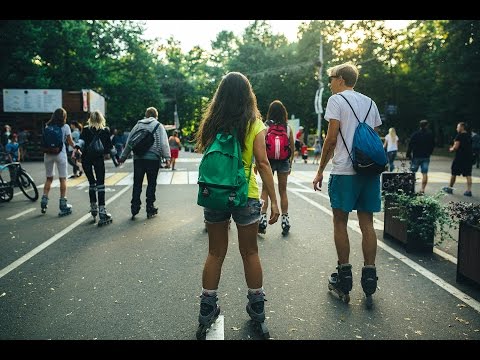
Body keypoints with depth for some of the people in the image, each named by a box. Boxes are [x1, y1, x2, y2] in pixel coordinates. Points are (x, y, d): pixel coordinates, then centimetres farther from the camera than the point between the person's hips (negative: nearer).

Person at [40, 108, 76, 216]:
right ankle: (63, 204, 1)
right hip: (60, 153, -3)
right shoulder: (65, 127, -2)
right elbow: (70, 142, 1)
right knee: (63, 179, 2)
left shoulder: (48, 126, 7)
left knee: (49, 178, 15)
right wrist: (75, 146, 17)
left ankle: (44, 201, 10)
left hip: (48, 153, 4)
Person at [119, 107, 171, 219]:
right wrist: (167, 157, -8)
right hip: (153, 159, -3)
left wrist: (123, 157, 18)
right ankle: (150, 209, 11)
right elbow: (164, 143, -8)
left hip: (138, 159, 3)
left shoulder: (138, 125, 11)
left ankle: (134, 209, 12)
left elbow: (129, 142, 12)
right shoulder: (158, 126, 2)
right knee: (151, 183, 6)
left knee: (137, 184, 9)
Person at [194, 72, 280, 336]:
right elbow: (262, 163, -10)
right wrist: (273, 200, -7)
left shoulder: (212, 122, 2)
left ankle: (207, 308, 22)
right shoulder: (255, 125, -5)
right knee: (250, 252, 13)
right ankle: (256, 306, 26)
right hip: (245, 195, -2)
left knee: (215, 253, 13)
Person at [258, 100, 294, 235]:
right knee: (283, 191, 11)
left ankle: (263, 218, -1)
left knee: (265, 190, 7)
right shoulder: (288, 127, 1)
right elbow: (292, 147, 4)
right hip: (284, 162, 2)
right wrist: (290, 163, 15)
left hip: (269, 161, -2)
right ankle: (285, 219, 16)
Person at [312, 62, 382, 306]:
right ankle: (369, 275, 11)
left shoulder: (336, 100, -1)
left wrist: (320, 171, -3)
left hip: (344, 171, -6)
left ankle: (344, 275, 10)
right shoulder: (370, 103, 18)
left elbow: (332, 138, -9)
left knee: (340, 222, 5)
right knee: (367, 224, 9)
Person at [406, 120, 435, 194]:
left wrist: (408, 155, -3)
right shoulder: (430, 134, 3)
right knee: (425, 173, 3)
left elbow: (410, 145, -8)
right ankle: (422, 189, 0)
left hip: (416, 156, -2)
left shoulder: (415, 134, -6)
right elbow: (433, 145, 11)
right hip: (426, 157, 2)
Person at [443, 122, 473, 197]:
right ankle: (469, 190, 1)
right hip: (468, 157, 6)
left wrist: (451, 149, 2)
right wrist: (454, 148, 19)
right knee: (468, 175, 4)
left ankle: (450, 188, 19)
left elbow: (456, 147, -18)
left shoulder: (459, 135, -11)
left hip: (459, 157, -6)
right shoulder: (469, 136, 13)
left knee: (454, 173, 8)